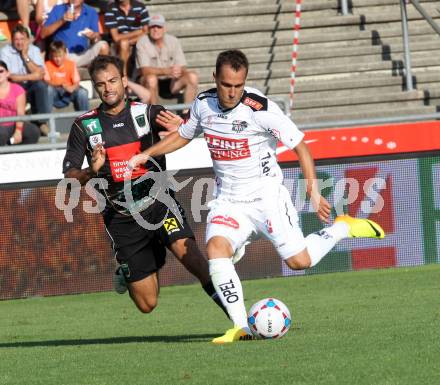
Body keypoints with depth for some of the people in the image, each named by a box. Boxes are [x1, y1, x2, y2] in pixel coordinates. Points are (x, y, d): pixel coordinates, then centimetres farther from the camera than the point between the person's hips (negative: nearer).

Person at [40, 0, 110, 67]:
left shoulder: (91, 13, 6)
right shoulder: (58, 9, 2)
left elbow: (97, 38, 0)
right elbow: (43, 34, -5)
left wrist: (93, 37, -25)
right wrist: (61, 21, -16)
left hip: (83, 56, 2)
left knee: (103, 46, -23)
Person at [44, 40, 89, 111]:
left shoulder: (71, 64, 0)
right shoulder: (48, 65, -4)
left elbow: (76, 82, -5)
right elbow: (46, 81, -14)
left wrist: (72, 88, -30)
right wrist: (60, 85, -32)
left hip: (68, 93, 1)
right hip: (54, 93, -1)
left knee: (82, 92, -27)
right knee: (48, 89, -35)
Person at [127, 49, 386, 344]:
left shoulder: (261, 109, -18)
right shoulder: (203, 104, -3)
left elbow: (300, 146, -10)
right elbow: (184, 136, 19)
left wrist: (313, 190, -14)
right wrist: (147, 154, 13)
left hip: (267, 195, -4)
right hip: (228, 200, 4)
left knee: (299, 261, -7)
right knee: (216, 247, -24)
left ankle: (343, 228, 23)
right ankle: (241, 327, -20)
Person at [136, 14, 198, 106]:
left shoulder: (173, 41, -1)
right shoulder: (142, 42, -11)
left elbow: (182, 68, -5)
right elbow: (145, 70, -22)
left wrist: (179, 71, -31)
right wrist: (167, 71, -34)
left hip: (170, 83, 4)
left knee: (192, 77, -20)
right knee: (151, 78, -37)